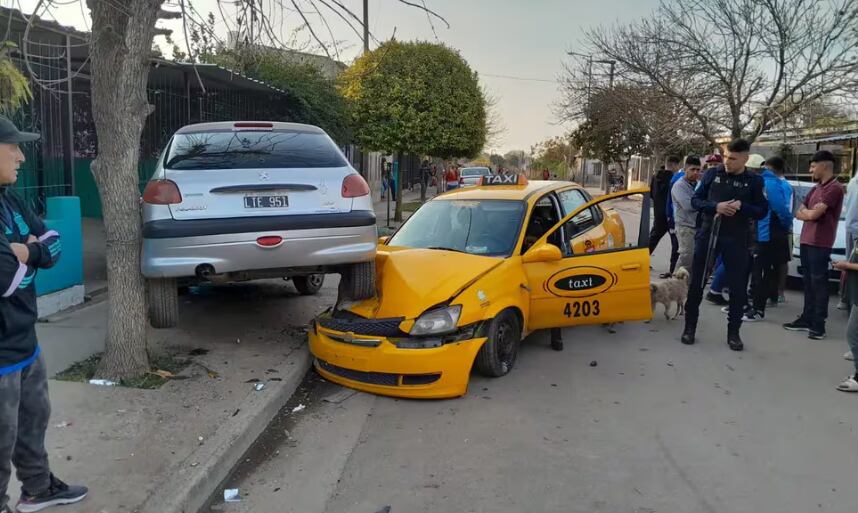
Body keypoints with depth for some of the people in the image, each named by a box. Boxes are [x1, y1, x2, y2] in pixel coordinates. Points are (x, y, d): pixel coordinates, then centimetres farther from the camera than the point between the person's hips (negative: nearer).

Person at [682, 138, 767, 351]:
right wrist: (715, 207, -17)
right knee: (697, 283, 5)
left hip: (736, 240, 0)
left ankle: (733, 332, 16)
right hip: (707, 234, 0)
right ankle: (690, 327, 18)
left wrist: (741, 207, -18)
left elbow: (762, 211, 2)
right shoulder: (712, 174, 1)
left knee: (738, 287, 2)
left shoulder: (754, 181, 1)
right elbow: (695, 200, 2)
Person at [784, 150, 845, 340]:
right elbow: (799, 213, 14)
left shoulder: (835, 188, -12)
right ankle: (807, 319, 20)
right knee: (808, 283, 13)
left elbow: (814, 214, -18)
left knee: (819, 284, -5)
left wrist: (806, 212, 3)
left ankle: (818, 324, -1)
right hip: (805, 241, 9)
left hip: (820, 244, -9)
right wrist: (811, 212, -5)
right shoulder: (816, 188, 18)